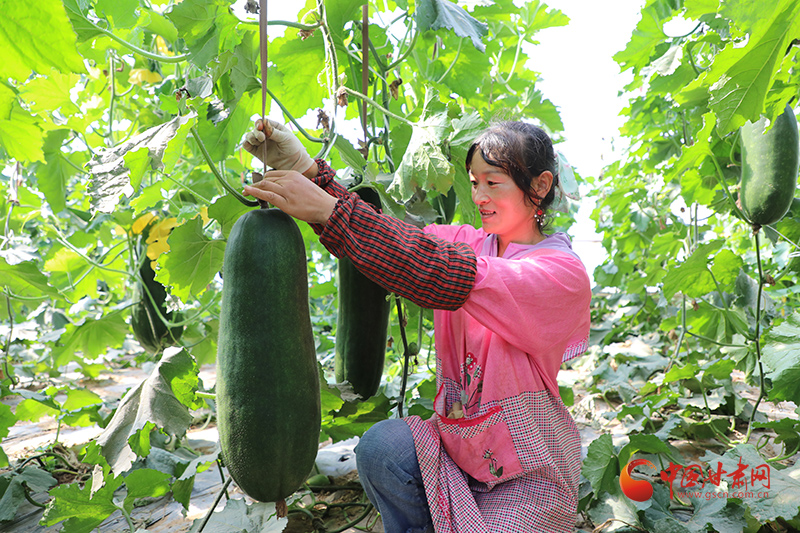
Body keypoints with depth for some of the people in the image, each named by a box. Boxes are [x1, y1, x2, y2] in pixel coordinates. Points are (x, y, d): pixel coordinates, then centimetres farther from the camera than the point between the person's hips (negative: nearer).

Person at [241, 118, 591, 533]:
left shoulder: (563, 272, -17)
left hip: (527, 473, -4)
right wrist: (307, 171, -27)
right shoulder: (465, 241, 2)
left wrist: (330, 211, -36)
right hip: (455, 444, 5)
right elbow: (381, 242, -12)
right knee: (380, 448, -23)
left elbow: (451, 278, -31)